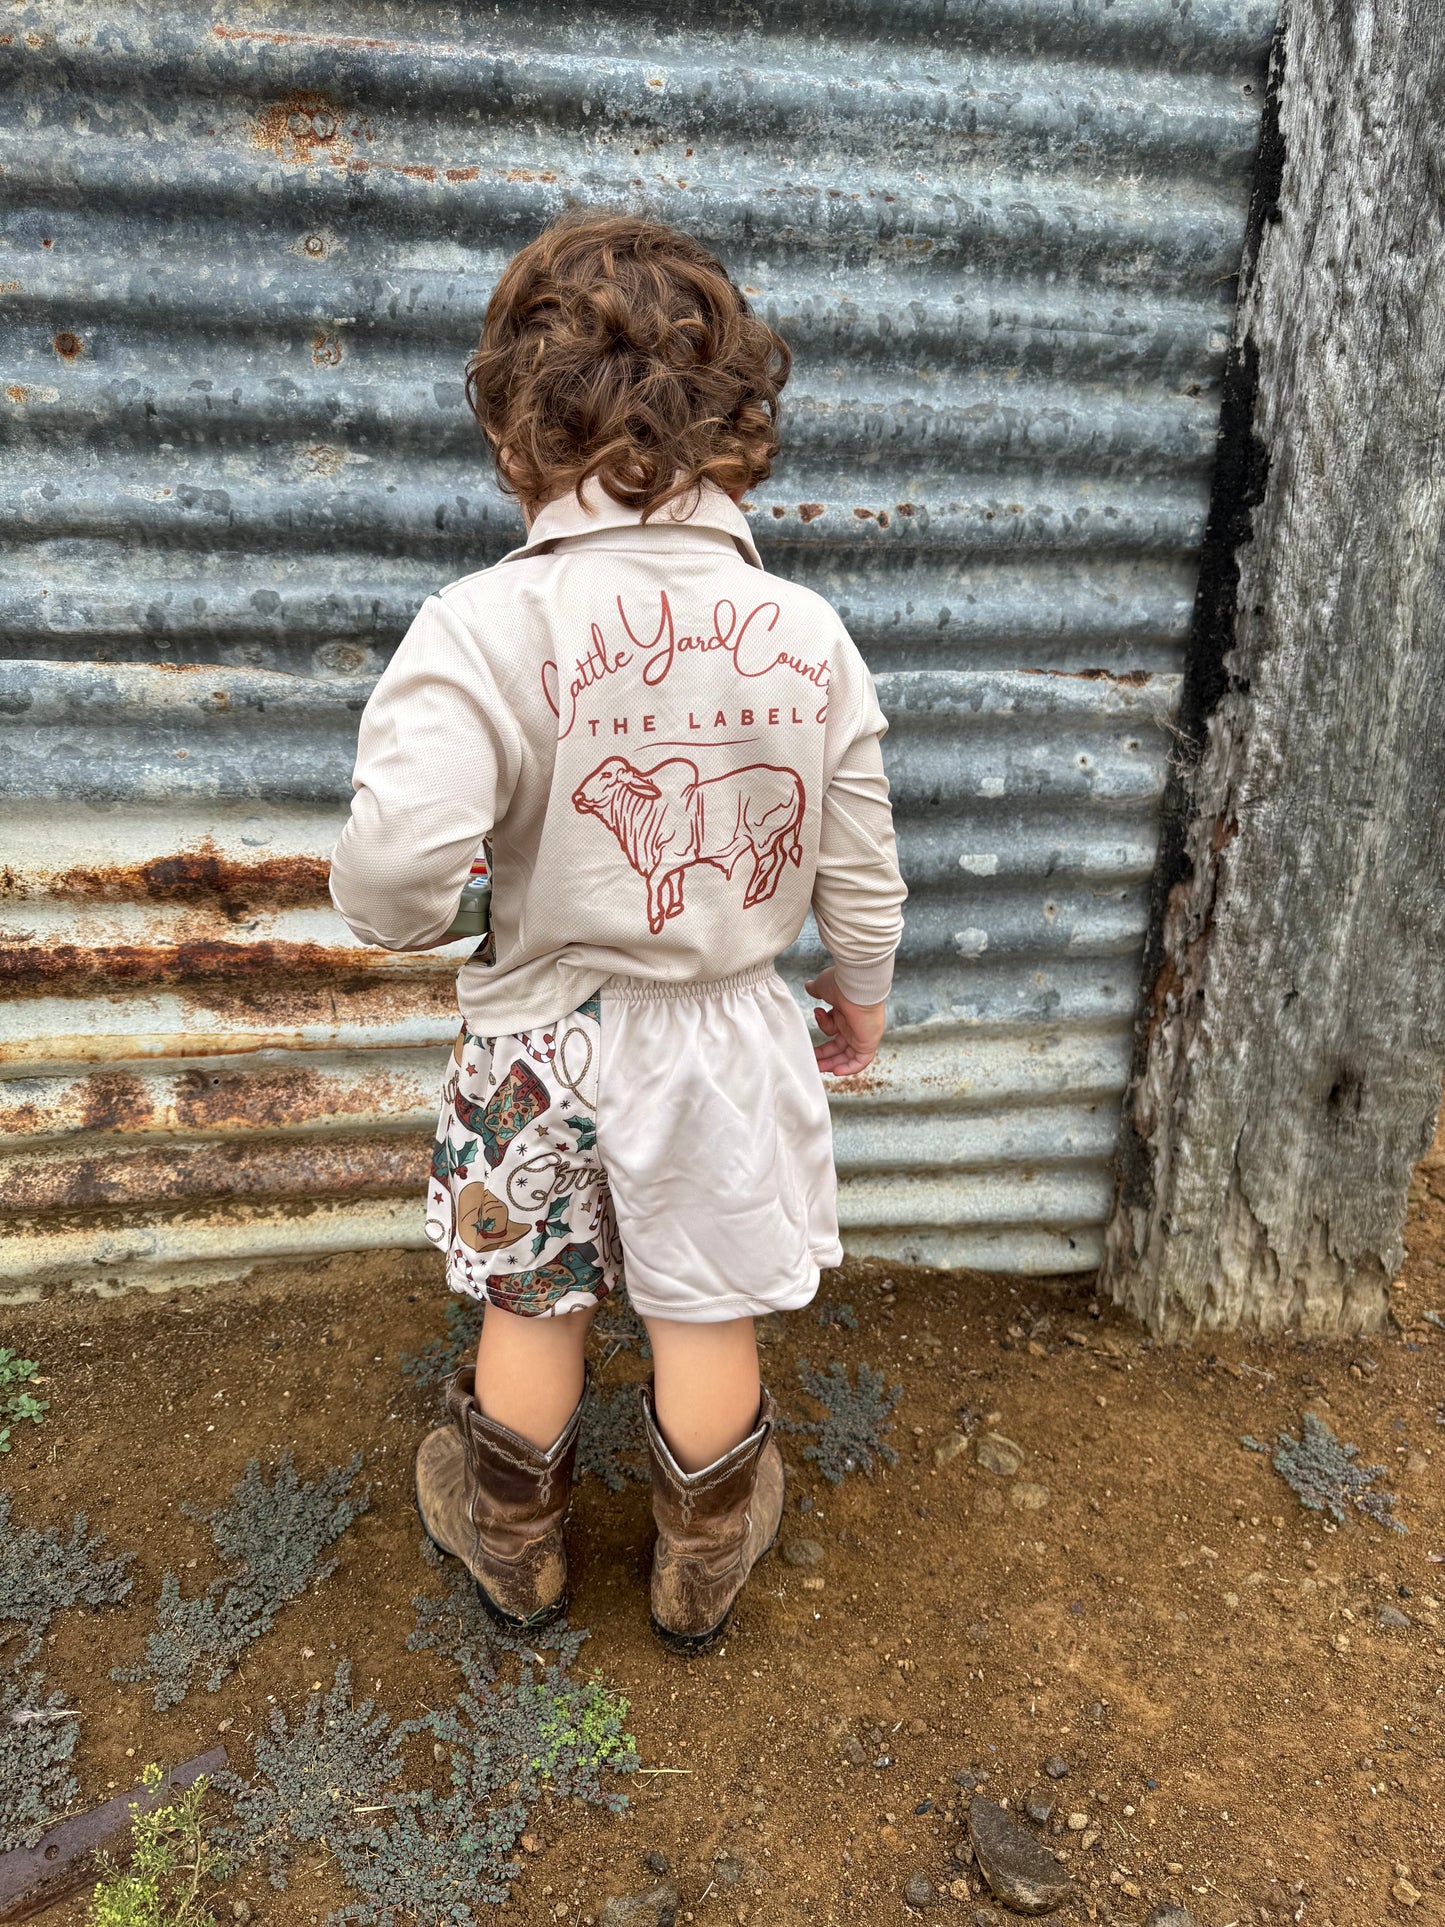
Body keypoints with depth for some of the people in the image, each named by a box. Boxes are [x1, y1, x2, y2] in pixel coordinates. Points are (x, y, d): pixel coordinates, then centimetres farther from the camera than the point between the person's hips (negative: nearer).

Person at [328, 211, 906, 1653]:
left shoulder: (487, 626, -22)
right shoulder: (807, 636, -11)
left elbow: (395, 863, -32)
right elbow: (860, 865, -4)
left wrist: (403, 916, -8)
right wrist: (862, 991, 15)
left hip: (544, 1034, -1)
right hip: (733, 1035, 2)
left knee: (532, 1313, 22)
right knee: (708, 1323, 21)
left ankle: (511, 1547, 48)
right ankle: (703, 1566, 46)